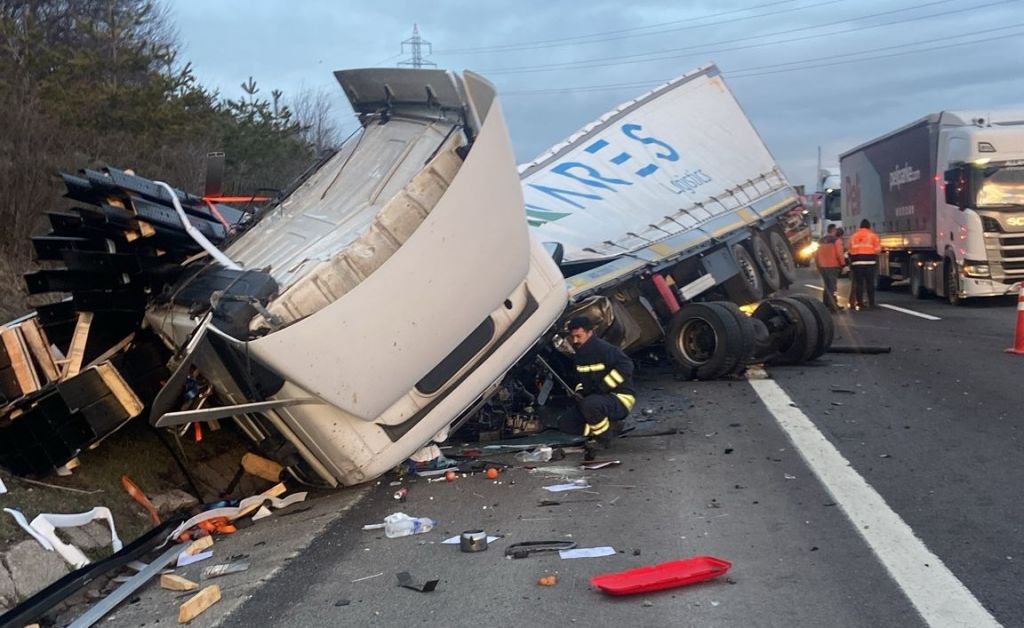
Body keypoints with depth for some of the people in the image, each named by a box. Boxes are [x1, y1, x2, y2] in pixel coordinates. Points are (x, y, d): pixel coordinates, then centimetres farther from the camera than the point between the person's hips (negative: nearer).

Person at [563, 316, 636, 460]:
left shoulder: (603, 348, -18)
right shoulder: (579, 354, 9)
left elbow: (626, 365, -28)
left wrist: (602, 387, -27)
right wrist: (580, 391, 3)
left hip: (621, 398, -9)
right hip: (599, 397, 9)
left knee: (590, 404, -38)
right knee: (572, 427, 3)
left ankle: (604, 437, -13)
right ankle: (610, 425, 14)